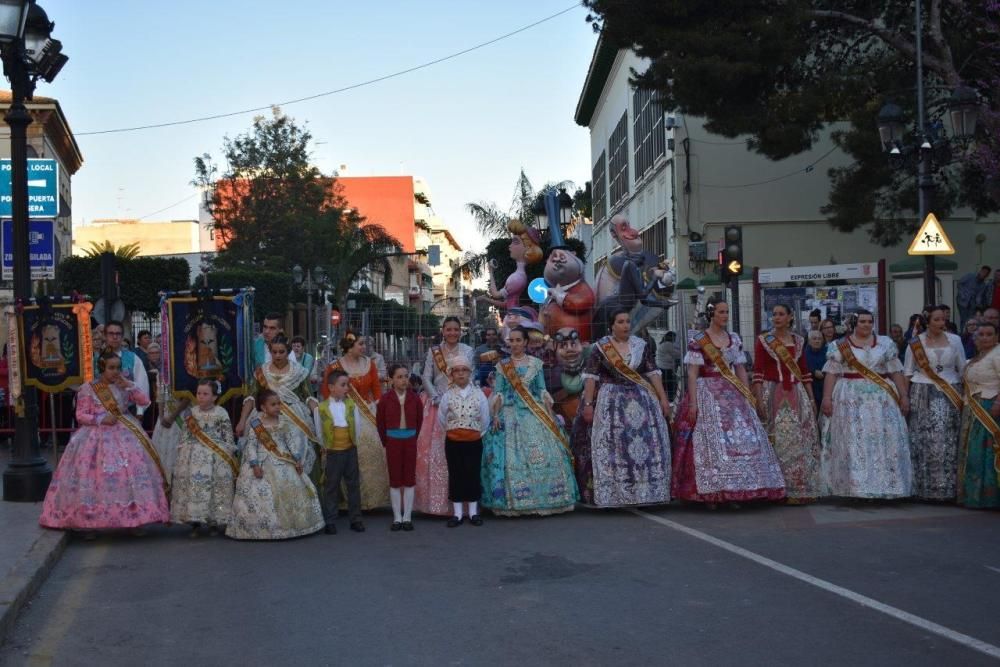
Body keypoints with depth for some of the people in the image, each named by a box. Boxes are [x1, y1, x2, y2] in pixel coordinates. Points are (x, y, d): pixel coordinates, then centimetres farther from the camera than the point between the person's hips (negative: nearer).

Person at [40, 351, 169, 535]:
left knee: (132, 470, -8)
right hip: (97, 436, -2)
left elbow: (145, 401, 3)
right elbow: (81, 416, -2)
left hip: (125, 435, 3)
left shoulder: (124, 386, 9)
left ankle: (135, 519, -2)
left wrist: (129, 386, -6)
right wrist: (101, 420, -16)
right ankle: (90, 520, 3)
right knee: (96, 475, -7)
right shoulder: (88, 389, -1)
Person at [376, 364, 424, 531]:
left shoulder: (414, 398, -4)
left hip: (410, 441, 1)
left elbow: (419, 419, 6)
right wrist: (385, 441, 5)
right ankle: (397, 517, 13)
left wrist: (414, 436, 7)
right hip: (393, 441, -1)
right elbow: (380, 421, 2)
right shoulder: (385, 399, -7)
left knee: (409, 479, 5)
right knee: (395, 479, 5)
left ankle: (407, 517, 13)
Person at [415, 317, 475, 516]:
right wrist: (437, 398, -9)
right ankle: (437, 500, 1)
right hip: (438, 405, 0)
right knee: (435, 451, -4)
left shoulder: (468, 351, 8)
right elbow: (426, 378, 4)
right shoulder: (433, 352, 9)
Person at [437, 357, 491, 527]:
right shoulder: (448, 395, -3)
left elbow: (485, 419, 6)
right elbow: (441, 418, 6)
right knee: (455, 475, 5)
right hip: (453, 441, 0)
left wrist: (478, 432, 10)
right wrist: (452, 430, 11)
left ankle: (473, 512, 15)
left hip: (474, 441, 0)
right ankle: (457, 513, 12)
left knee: (473, 475, 5)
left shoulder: (478, 393, -2)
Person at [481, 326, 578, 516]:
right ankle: (512, 501, 1)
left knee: (542, 456, -6)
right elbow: (497, 393, 4)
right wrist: (496, 415, -8)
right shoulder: (502, 366, 7)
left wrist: (550, 415, 1)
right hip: (510, 415, 0)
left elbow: (543, 392, 8)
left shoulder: (536, 363, 8)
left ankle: (543, 499, 3)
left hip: (536, 414, 1)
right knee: (511, 458, -6)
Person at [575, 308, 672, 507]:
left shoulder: (642, 346, 7)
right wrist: (588, 404, -11)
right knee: (611, 446, -5)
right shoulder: (600, 347, -1)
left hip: (641, 401, 3)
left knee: (647, 444, 0)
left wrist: (663, 398, 0)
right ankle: (611, 495, 0)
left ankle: (645, 494, 9)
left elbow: (653, 373, 7)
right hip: (610, 402, -3)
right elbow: (590, 377, -4)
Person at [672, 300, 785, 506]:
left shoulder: (735, 339, 12)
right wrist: (693, 402, -14)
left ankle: (735, 491, 5)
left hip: (732, 394, 5)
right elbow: (692, 374, -7)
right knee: (710, 439, -7)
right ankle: (710, 492, -1)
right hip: (707, 395, -5)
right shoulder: (698, 341, -3)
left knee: (740, 437, -1)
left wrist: (748, 395, 6)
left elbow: (740, 370, 14)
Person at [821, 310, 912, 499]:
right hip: (851, 399, -2)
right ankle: (853, 486, -2)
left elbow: (896, 372, 8)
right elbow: (832, 373, -1)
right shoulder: (841, 346, 3)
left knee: (884, 440, -1)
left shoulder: (885, 344, 9)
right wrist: (827, 397, -10)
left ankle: (885, 485, 6)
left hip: (881, 398, 2)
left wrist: (904, 395, 2)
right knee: (853, 441, -4)